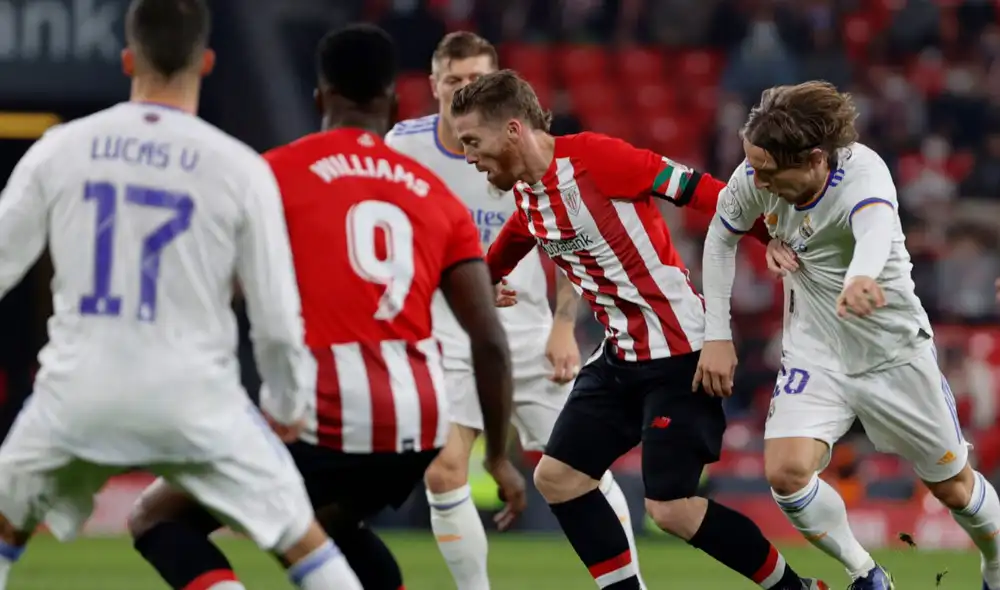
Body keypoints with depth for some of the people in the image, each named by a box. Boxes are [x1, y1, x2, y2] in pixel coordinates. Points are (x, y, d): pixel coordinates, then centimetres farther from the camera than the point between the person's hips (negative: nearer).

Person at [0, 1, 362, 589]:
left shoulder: (59, 149, -1)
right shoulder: (240, 168, -6)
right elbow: (279, 320, -3)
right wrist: (289, 406, 14)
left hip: (79, 391, 2)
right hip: (195, 398, -2)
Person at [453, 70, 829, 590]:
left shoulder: (594, 158, -19)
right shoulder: (526, 195, 8)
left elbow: (703, 192, -19)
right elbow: (497, 259, 28)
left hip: (678, 351, -9)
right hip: (620, 354, 9)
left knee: (671, 509, -12)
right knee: (556, 477, 3)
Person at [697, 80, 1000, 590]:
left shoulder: (862, 171, -31)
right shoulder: (754, 178, -17)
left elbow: (876, 226, -55)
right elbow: (721, 236, 4)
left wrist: (861, 277, -78)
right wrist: (717, 336, 1)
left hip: (895, 351, -3)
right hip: (815, 352, 3)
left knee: (952, 485, 9)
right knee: (785, 470, -19)